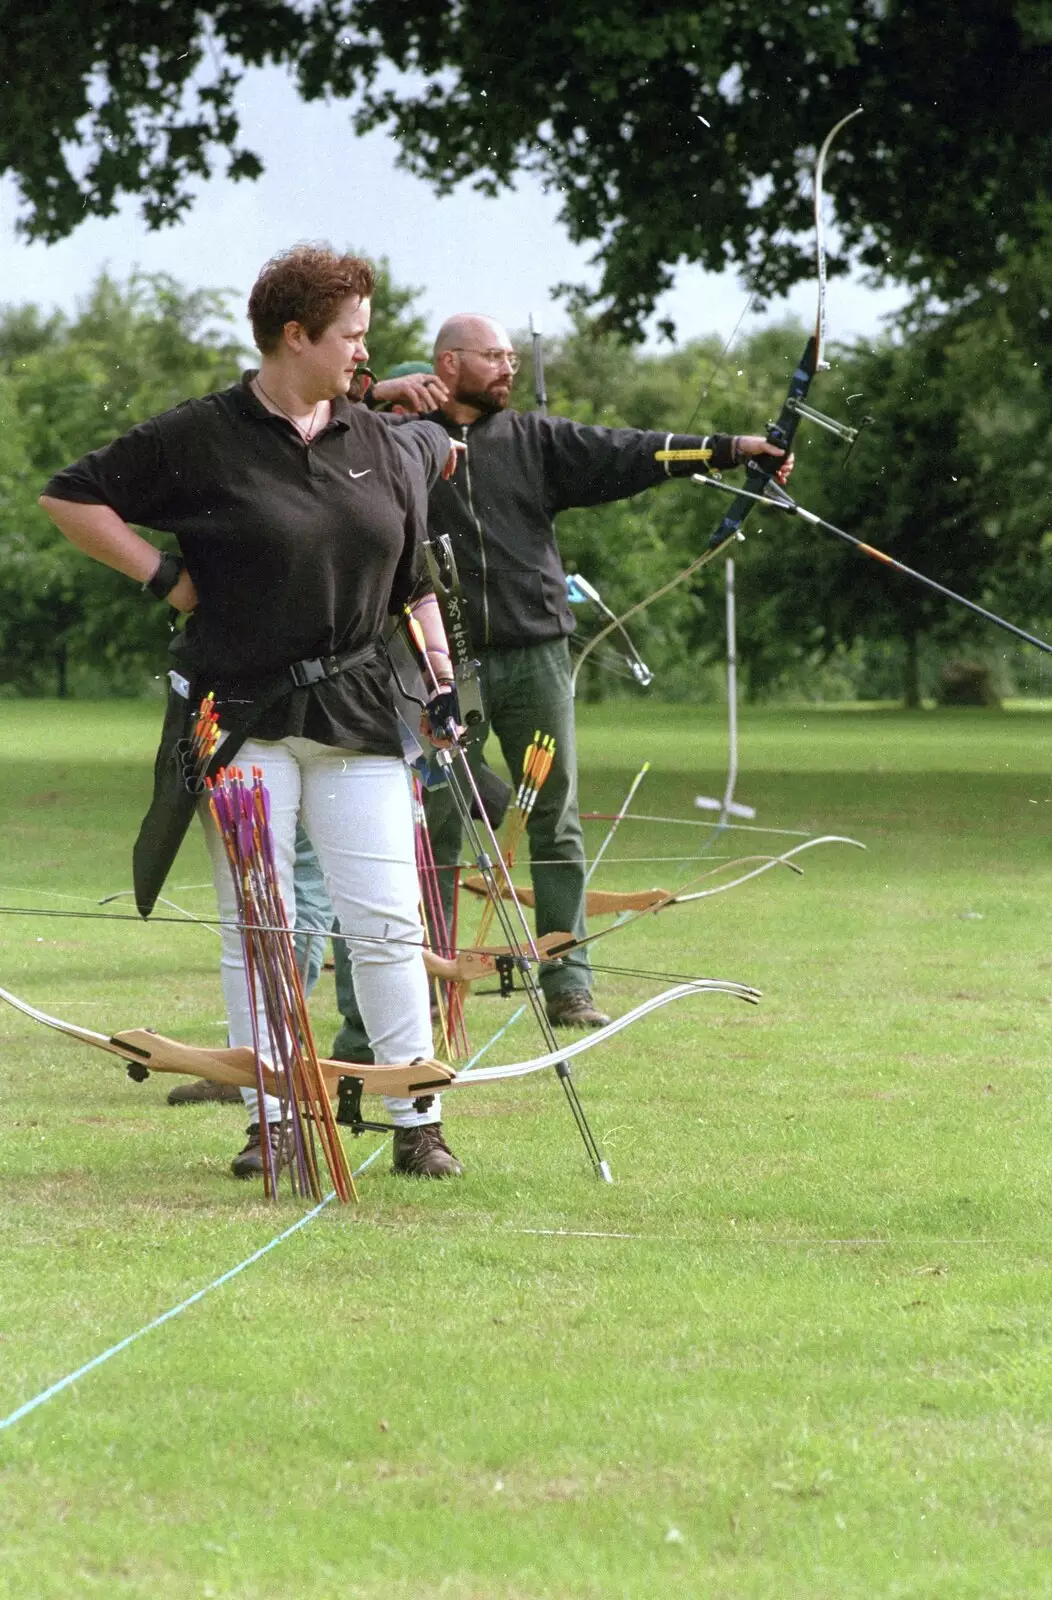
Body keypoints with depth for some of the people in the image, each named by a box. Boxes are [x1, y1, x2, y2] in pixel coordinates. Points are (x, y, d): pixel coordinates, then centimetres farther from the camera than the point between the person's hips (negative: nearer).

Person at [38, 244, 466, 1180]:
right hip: (244, 713, -3)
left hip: (360, 714, 3)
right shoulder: (201, 439, -3)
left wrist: (439, 672, 8)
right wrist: (161, 577, -4)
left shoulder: (378, 444, 12)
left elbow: (415, 577, 19)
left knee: (387, 921, -2)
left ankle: (419, 1121, 4)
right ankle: (270, 1120, 8)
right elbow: (71, 498, 0)